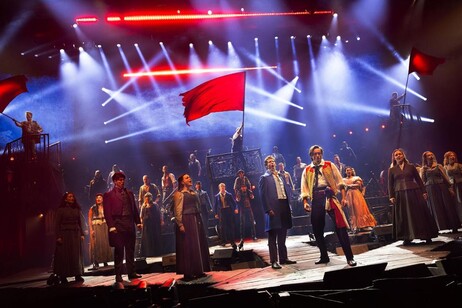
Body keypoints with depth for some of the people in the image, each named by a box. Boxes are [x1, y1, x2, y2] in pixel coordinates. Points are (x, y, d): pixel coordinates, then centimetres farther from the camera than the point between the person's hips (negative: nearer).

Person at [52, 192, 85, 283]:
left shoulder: (77, 209, 12)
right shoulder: (61, 210, 2)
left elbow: (81, 223, 11)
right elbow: (57, 224, -2)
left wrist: (82, 234, 2)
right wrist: (58, 236, -10)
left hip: (76, 234, 3)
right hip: (65, 234, -3)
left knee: (77, 255, 2)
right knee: (64, 255, -2)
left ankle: (78, 275, 5)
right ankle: (63, 276, 3)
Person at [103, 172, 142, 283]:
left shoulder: (129, 193, 15)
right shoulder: (108, 195, 1)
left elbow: (135, 208, 15)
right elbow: (107, 212, -5)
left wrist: (138, 222, 8)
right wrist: (111, 226, -12)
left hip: (130, 224, 5)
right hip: (118, 226, -4)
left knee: (130, 250, 9)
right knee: (119, 251, 0)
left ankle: (131, 272, 17)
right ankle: (118, 275, 8)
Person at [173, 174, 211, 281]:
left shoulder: (194, 193, 16)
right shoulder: (179, 194, -6)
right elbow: (177, 211, -11)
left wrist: (199, 220, 14)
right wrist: (180, 225, -18)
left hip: (196, 221, 7)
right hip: (186, 221, -7)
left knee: (199, 245, 8)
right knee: (187, 247, -4)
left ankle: (198, 270, 17)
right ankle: (188, 273, 3)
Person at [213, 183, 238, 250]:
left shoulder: (229, 195, 3)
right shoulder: (217, 196, 5)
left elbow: (234, 202, 1)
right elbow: (215, 205, 7)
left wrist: (235, 208, -15)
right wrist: (215, 213, 2)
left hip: (229, 210, 0)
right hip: (221, 212, 0)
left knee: (231, 226, 3)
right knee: (222, 227, 3)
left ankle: (232, 241, 12)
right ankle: (224, 241, 14)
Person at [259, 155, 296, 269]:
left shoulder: (279, 176, 21)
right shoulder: (264, 177, -2)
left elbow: (284, 192, 20)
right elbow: (263, 195, -10)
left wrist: (288, 208, 11)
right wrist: (268, 210, -18)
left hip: (283, 208, 7)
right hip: (273, 210, -7)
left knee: (282, 236, 14)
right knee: (273, 237, -3)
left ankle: (283, 258, 23)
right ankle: (274, 261, 0)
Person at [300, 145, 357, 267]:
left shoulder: (329, 165, 7)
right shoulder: (307, 170, 11)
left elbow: (340, 182, 4)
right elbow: (304, 188, 9)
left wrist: (343, 197, -5)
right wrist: (305, 202, -3)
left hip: (329, 196, -2)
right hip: (315, 199, 3)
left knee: (340, 227, -8)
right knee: (317, 229, 8)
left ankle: (349, 257, -1)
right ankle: (324, 257, 24)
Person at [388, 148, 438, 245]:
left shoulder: (411, 166, 10)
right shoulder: (391, 170, 9)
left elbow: (418, 180, 9)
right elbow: (390, 184, 6)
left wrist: (423, 191, 2)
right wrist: (391, 196, -3)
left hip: (414, 192, 0)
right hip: (400, 195, 0)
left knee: (419, 213, 2)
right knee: (404, 216, 2)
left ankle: (427, 236, 11)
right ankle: (407, 238, 7)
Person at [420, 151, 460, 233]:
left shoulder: (439, 166, 7)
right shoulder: (423, 169, 6)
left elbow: (446, 177, 5)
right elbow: (422, 182, 5)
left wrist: (450, 188, -3)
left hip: (442, 188, 0)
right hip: (431, 191, 0)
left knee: (447, 207, 2)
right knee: (436, 209, 3)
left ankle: (453, 227, 9)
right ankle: (440, 227, 8)